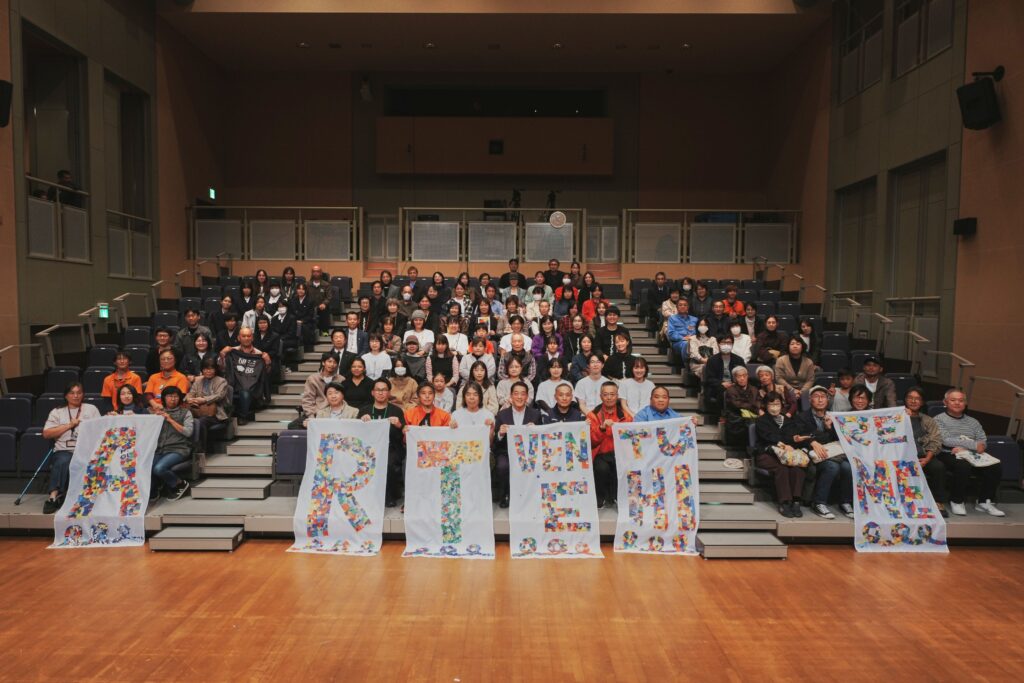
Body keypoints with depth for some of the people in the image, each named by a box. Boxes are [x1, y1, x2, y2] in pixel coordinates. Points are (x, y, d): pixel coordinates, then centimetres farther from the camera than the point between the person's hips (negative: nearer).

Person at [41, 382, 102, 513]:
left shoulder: (91, 409, 19)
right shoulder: (57, 412, 17)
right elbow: (46, 434, 5)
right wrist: (69, 425, -3)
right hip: (64, 450, 1)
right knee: (64, 461, -35)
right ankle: (54, 495, -35)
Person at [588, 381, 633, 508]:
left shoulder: (625, 415, 11)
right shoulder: (593, 415, 5)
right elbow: (592, 441, -4)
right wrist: (602, 428, -21)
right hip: (601, 454, -1)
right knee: (602, 468, -33)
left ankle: (618, 497, -4)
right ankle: (600, 498, -6)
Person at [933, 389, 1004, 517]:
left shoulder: (973, 422, 22)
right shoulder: (939, 419, 5)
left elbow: (983, 442, 8)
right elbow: (946, 441, -9)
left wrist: (963, 448, -12)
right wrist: (973, 445, -14)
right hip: (948, 455, -5)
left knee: (996, 466, -22)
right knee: (963, 465, -37)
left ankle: (985, 502, -7)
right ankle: (957, 501, -17)